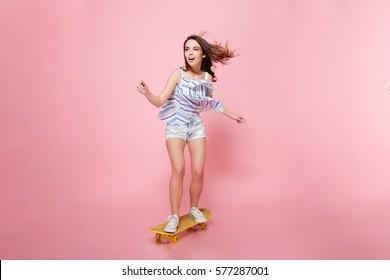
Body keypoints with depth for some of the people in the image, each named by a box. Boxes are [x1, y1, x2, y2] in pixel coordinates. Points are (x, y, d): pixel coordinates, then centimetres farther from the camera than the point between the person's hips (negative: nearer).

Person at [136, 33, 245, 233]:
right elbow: (160, 101, -18)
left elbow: (210, 102, 17)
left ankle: (194, 208, 21)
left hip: (196, 126, 3)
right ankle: (174, 216, -6)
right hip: (176, 126, -3)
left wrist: (231, 115, 24)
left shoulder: (207, 77, -1)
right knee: (178, 169, -18)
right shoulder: (178, 74, -13)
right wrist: (147, 93, -39)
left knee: (198, 171, -4)